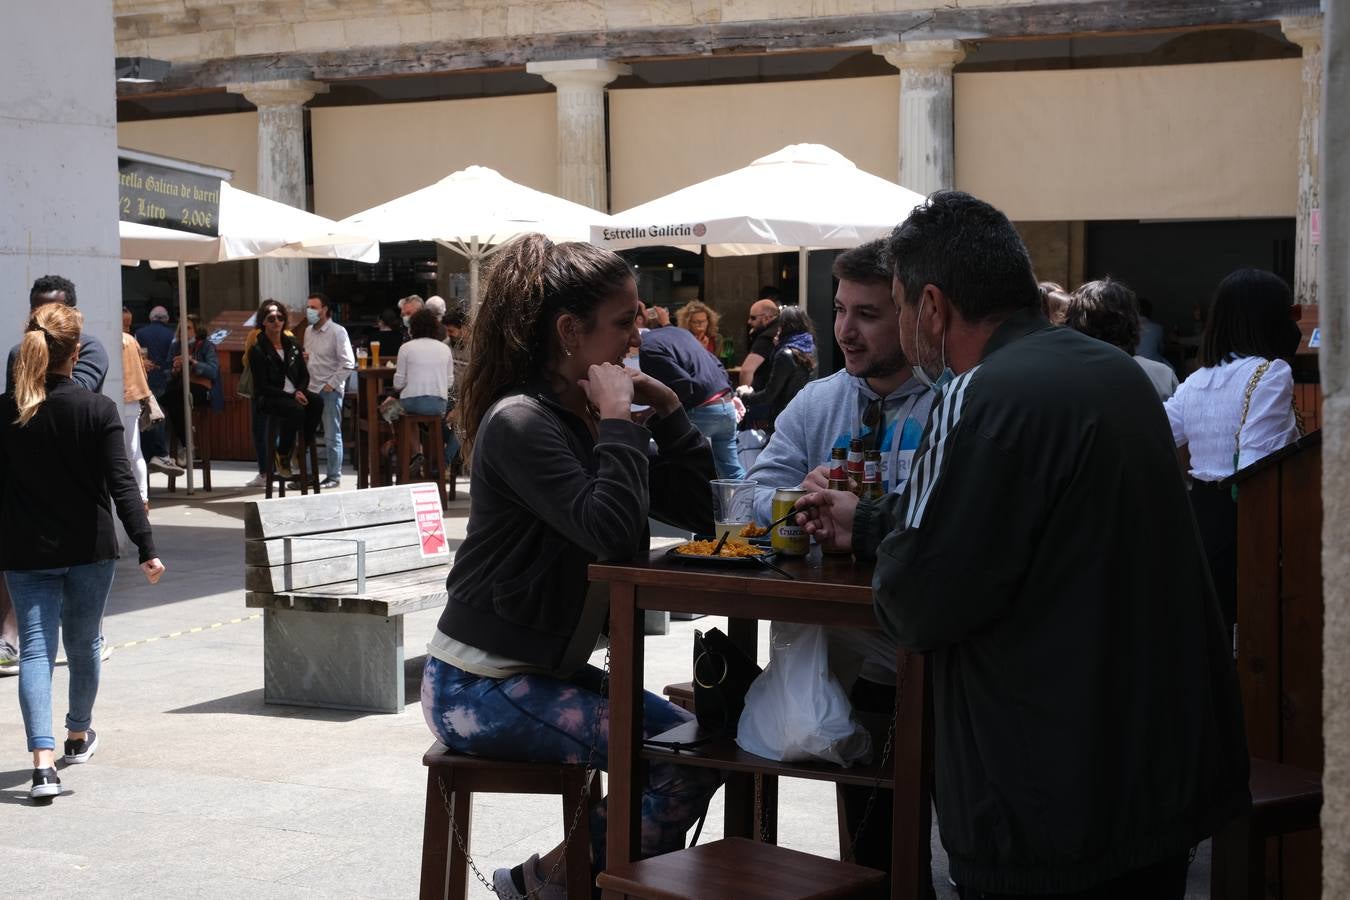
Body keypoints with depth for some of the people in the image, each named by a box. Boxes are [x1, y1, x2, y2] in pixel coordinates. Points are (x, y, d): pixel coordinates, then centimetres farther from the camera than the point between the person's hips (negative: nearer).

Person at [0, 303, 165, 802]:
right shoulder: (98, 410, -10)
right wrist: (146, 547, -15)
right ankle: (78, 736, 38)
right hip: (88, 549, 0)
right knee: (83, 642, 18)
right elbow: (121, 484, -15)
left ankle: (43, 760, -16)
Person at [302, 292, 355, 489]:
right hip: (311, 388, 6)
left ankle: (334, 476, 7)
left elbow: (348, 363, -12)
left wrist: (331, 384, -14)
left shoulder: (337, 332, -8)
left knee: (332, 435, 0)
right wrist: (303, 358, 3)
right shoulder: (308, 332, 13)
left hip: (330, 390, -6)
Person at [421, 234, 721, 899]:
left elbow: (698, 511, 7)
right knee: (684, 765, -17)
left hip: (550, 668, 9)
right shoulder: (521, 422, -17)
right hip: (482, 687, -9)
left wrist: (665, 410, 0)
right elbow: (611, 529, -29)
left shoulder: (589, 418, 9)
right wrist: (619, 419, -19)